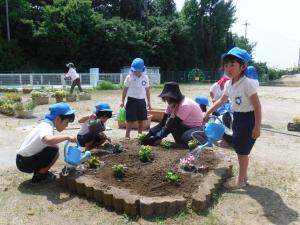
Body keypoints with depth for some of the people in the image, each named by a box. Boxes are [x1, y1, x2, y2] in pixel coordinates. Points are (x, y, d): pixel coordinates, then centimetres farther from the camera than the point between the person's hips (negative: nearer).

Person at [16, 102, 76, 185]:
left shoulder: (46, 124, 7)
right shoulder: (47, 127, -23)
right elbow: (48, 140, -45)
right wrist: (67, 137, -35)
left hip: (25, 160, 9)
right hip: (24, 162, -9)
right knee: (54, 151, -21)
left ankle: (39, 172, 13)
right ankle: (38, 177, -4)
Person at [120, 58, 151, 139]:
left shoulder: (145, 77, 3)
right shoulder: (129, 77, -7)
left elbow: (147, 90, 10)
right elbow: (125, 90, -2)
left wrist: (149, 102, 11)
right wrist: (122, 101, -2)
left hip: (142, 101, 4)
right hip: (132, 100, -4)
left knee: (141, 119, 11)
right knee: (131, 119, -6)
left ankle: (140, 134, 26)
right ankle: (127, 135, 5)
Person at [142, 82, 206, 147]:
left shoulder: (185, 105, -28)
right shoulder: (171, 104, -4)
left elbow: (173, 124, -29)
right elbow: (162, 122, -6)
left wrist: (156, 137, -30)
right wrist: (150, 133, -21)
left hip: (198, 129, -7)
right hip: (186, 127, 7)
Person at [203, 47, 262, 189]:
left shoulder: (247, 84, -23)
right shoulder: (228, 84, 1)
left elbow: (257, 106, -21)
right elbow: (221, 101, 16)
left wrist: (257, 127, -22)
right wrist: (208, 113, 19)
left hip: (248, 119, -8)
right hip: (237, 118, 8)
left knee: (242, 151, 3)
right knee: (239, 149, 17)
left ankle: (241, 180, 20)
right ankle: (243, 176, 35)